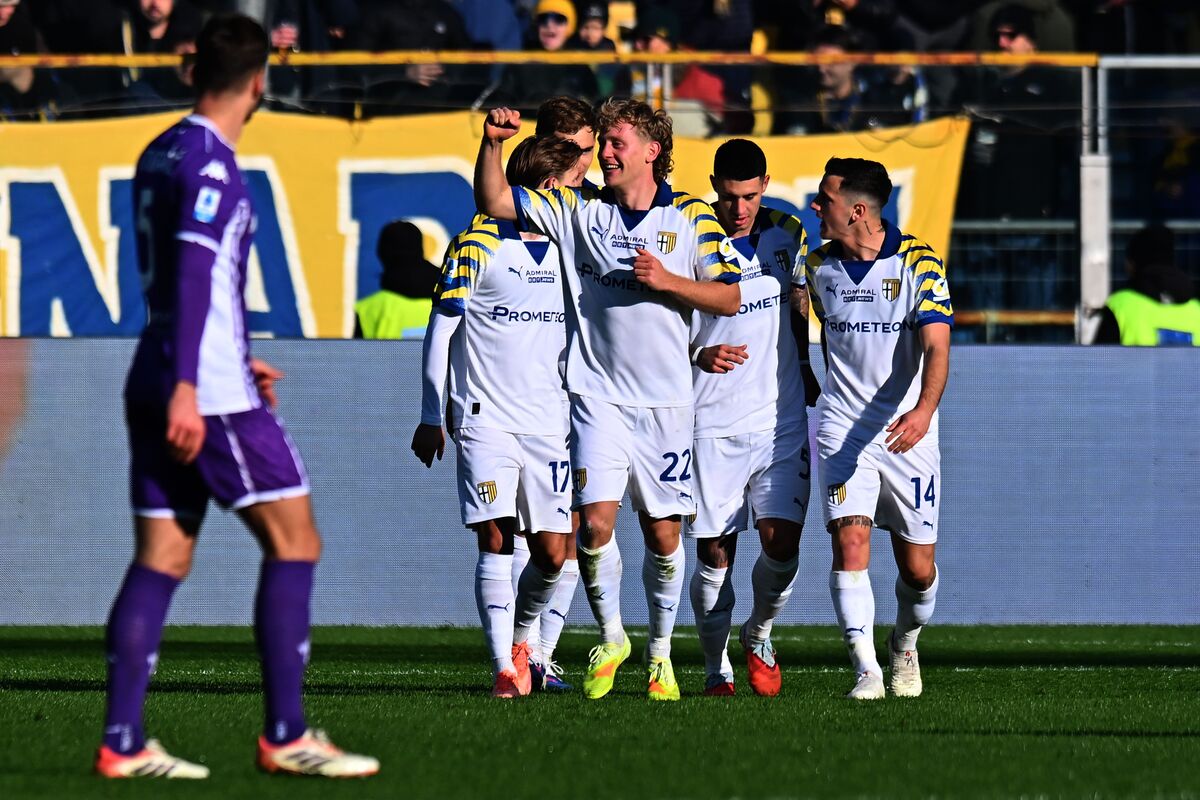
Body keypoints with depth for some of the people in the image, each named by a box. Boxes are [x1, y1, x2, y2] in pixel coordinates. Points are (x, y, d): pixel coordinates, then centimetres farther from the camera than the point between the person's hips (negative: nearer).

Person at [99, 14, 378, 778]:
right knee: (294, 539, -2)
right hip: (208, 392, -9)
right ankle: (286, 736, -4)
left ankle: (123, 743, 2)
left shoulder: (161, 155, 16)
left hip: (157, 389, 9)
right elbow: (192, 273, -21)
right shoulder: (211, 164, -12)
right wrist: (185, 389, -25)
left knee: (161, 558, 7)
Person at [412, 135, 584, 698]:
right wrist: (431, 417, -1)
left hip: (550, 424, 4)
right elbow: (440, 333, 0)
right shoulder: (477, 245, -5)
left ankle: (519, 638, 25)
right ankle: (503, 667, -12)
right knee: (495, 540, -13)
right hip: (486, 419, -4)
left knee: (552, 553, -1)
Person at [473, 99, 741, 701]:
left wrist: (666, 280, -12)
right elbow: (493, 201, 3)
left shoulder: (690, 217, 4)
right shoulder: (578, 210, 6)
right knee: (596, 521, -13)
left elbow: (729, 296, 2)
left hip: (666, 400, 0)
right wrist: (492, 143, -13)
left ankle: (660, 650, 23)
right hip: (598, 396, 0)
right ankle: (610, 638, 8)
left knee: (663, 533, 6)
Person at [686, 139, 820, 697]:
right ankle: (715, 666, 16)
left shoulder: (787, 235, 6)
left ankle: (758, 636, 19)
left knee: (781, 542, -8)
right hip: (714, 424, -2)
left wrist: (804, 371, 24)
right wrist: (701, 356, -22)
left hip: (782, 416, 3)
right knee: (714, 551, -1)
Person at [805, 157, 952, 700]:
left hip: (907, 431, -2)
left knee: (918, 569, 3)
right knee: (850, 542, -18)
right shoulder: (819, 264, 4)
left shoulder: (918, 262, -9)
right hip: (842, 428, 2)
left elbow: (936, 345, -18)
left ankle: (904, 643, 34)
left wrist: (924, 409, -33)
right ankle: (866, 670, -19)